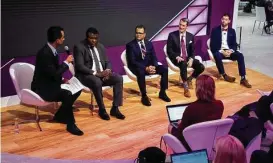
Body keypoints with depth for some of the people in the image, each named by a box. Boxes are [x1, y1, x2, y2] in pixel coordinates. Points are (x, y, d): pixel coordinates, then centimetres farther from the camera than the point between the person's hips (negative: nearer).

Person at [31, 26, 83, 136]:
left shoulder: (52, 50, 5)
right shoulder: (44, 53, -25)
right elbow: (54, 74, -26)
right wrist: (66, 62, -15)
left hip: (51, 83, 10)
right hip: (42, 88, -10)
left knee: (76, 90, 4)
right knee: (67, 95, -30)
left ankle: (60, 115, 15)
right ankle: (70, 124, -14)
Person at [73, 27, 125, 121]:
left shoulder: (101, 47, 13)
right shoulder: (79, 47, -7)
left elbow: (107, 62, 14)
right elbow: (79, 66, -16)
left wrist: (107, 70, -11)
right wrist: (95, 73, -24)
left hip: (103, 73, 6)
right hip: (86, 75, -6)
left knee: (119, 79, -18)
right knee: (97, 82, -38)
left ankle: (115, 108, -14)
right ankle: (102, 110, -19)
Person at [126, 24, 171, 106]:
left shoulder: (149, 43, 9)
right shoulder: (130, 45, -7)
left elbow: (154, 57, 7)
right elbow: (132, 61, -15)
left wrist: (153, 66, -17)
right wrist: (145, 68, -25)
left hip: (150, 65, 5)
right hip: (137, 67, -5)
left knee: (164, 70, -16)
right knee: (141, 73, -39)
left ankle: (162, 93, -4)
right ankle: (144, 96, -26)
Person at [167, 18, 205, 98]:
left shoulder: (191, 36, 5)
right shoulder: (172, 35, -5)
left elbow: (192, 51, 8)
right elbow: (169, 50, -5)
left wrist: (191, 59, -12)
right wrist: (177, 57, -21)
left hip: (188, 58, 4)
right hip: (177, 58, -4)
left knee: (201, 67, -17)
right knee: (183, 64, -38)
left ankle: (189, 79, 12)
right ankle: (185, 87, -28)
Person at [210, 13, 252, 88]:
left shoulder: (232, 31, 11)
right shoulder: (215, 30, 1)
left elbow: (234, 44, 8)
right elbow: (213, 45, -5)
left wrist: (230, 51, -15)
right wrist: (222, 51, -19)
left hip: (229, 51, 3)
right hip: (219, 51, -3)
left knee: (240, 55, -25)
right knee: (217, 56, -38)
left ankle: (243, 79, -26)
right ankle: (224, 75, -19)